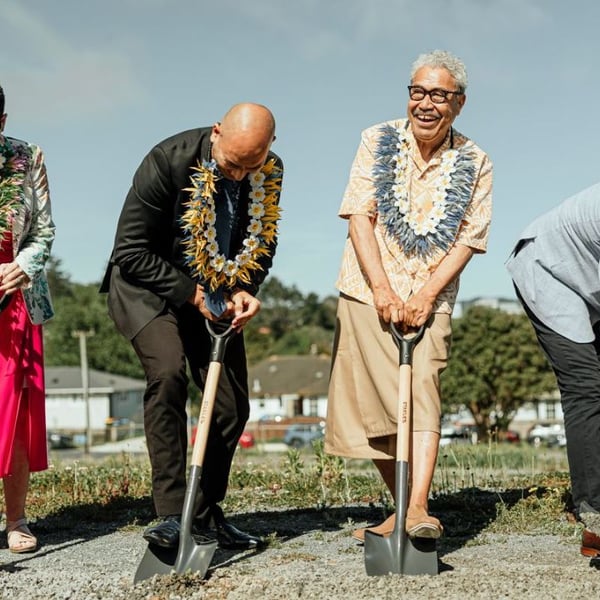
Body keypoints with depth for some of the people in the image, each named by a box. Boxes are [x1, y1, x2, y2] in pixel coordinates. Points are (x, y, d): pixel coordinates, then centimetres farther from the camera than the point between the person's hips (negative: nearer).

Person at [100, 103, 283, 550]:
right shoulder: (169, 160, -25)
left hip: (215, 295, 5)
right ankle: (170, 514, -24)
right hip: (148, 285, -5)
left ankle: (207, 512, 19)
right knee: (168, 372, -29)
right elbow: (131, 252, -21)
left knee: (233, 406, -1)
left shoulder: (271, 171, -10)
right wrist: (190, 293, -23)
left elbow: (263, 243, 6)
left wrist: (245, 288, -12)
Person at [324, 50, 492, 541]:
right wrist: (383, 289, -15)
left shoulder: (475, 164, 1)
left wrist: (426, 294, -16)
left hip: (429, 300, -1)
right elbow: (359, 216, -6)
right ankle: (402, 509, 15)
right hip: (368, 292, 1)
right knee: (374, 407, 2)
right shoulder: (377, 141, 1)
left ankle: (418, 510, -24)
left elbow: (468, 240, -3)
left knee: (421, 393, -18)